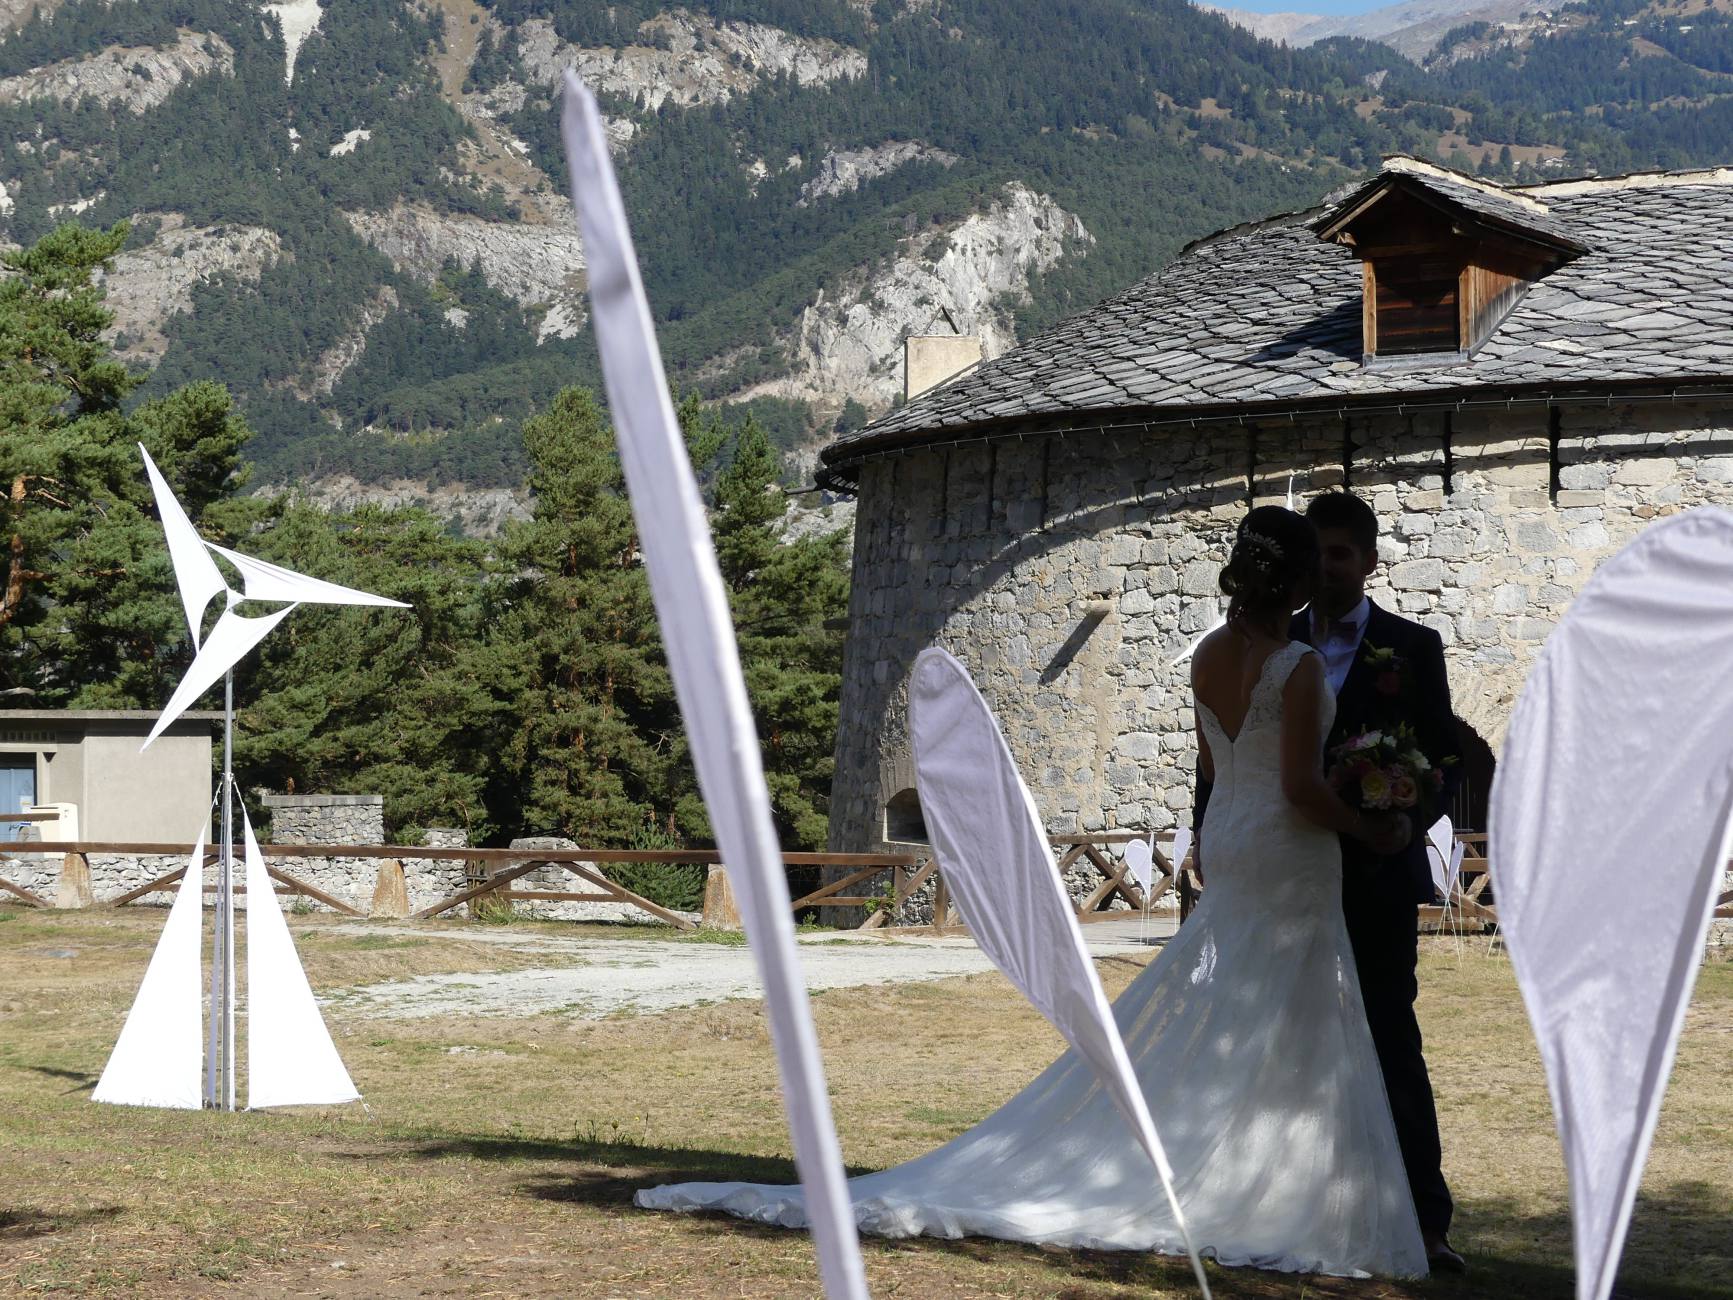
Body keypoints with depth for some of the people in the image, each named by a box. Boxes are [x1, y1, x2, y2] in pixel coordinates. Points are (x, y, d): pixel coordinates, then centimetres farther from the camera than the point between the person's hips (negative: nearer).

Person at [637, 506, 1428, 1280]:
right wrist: (1370, 830, -6)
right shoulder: (1298, 667, -17)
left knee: (1193, 1029, 12)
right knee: (1288, 1046, -1)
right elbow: (1300, 787, -20)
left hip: (1225, 845, 7)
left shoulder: (1209, 654, 7)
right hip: (1289, 862, -7)